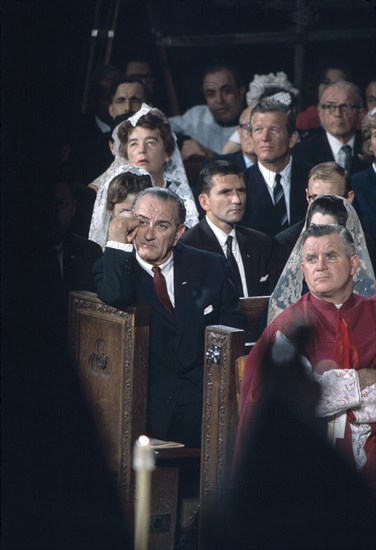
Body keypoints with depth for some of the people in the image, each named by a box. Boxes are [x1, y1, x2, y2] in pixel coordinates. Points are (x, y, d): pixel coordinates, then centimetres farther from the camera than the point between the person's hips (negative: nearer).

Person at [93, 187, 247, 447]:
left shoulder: (210, 268, 14)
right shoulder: (115, 269, 8)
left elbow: (235, 330, 12)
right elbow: (115, 300, -15)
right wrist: (117, 241, -9)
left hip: (206, 385, 3)